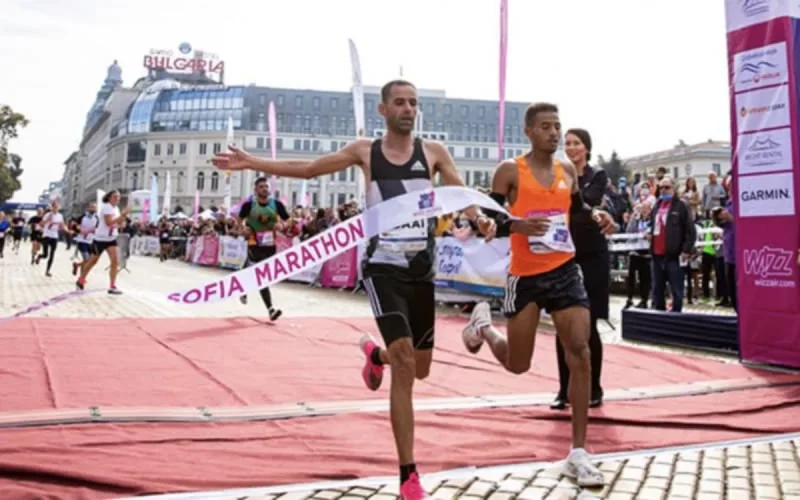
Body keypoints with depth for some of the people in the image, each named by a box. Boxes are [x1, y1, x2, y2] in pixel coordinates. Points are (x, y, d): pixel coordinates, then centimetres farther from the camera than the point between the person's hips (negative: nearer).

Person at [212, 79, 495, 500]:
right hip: (383, 268, -3)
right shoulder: (365, 151, 2)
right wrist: (251, 163, 1)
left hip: (422, 270, 3)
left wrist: (480, 219, -24)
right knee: (404, 363, -16)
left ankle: (374, 354, 51)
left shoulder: (433, 152, 5)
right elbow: (310, 169, 7)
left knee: (420, 367, 14)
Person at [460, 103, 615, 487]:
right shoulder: (510, 171, -6)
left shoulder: (567, 171, 8)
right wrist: (518, 225, -27)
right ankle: (482, 325, 42)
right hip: (526, 276, -3)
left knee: (580, 356, -8)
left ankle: (577, 455, -1)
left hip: (565, 271, 4)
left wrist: (596, 215, 4)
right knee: (517, 365, 8)